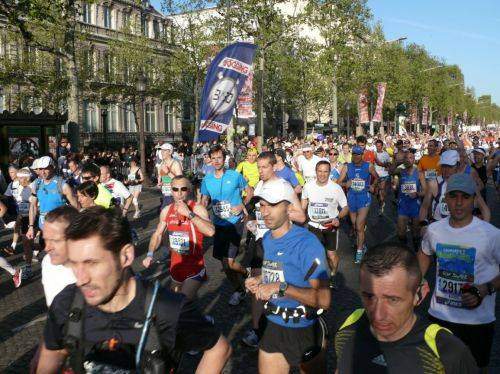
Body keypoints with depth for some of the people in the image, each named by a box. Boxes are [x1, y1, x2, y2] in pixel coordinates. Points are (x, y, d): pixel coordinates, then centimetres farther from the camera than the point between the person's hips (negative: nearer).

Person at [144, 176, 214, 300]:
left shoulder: (197, 208, -17)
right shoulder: (166, 211, -1)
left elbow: (210, 232, -34)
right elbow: (157, 234, 12)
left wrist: (189, 213, -33)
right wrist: (150, 255, -3)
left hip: (194, 269, -6)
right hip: (175, 268, 6)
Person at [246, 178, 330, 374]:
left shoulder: (307, 242, -21)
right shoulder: (267, 238, 3)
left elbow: (323, 299, -25)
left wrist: (281, 288, -31)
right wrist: (259, 280, 0)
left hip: (305, 331, -6)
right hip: (273, 327, 6)